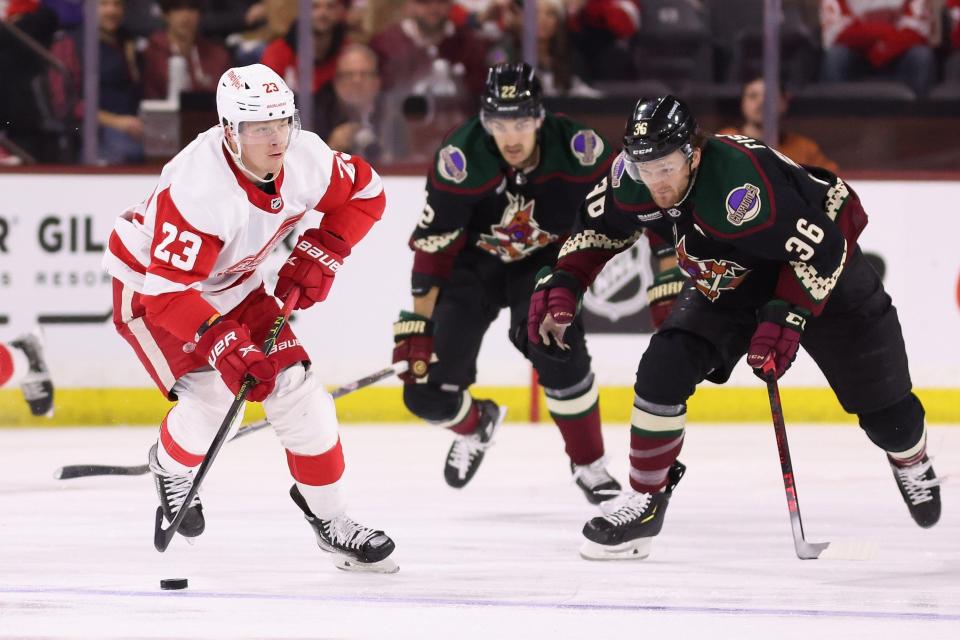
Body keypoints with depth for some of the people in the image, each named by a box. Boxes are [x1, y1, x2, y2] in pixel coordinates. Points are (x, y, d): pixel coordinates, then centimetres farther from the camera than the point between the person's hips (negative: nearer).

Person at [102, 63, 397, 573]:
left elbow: (365, 193, 1)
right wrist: (223, 344, -49)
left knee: (296, 386, -2)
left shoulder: (306, 157, -20)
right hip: (148, 281, -6)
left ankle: (329, 518, 11)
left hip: (230, 283, 6)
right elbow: (169, 290, -39)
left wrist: (319, 254, -10)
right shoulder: (199, 188, -39)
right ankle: (171, 466, 13)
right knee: (213, 394, -21)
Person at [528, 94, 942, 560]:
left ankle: (912, 462, 38)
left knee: (884, 407, 2)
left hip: (823, 270, -5)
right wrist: (563, 284, -12)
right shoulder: (633, 177, -21)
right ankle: (644, 501, 0)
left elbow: (821, 251, -34)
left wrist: (787, 317, -37)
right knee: (663, 369, -15)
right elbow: (600, 227, 0)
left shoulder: (741, 183, -41)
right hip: (726, 278, 5)